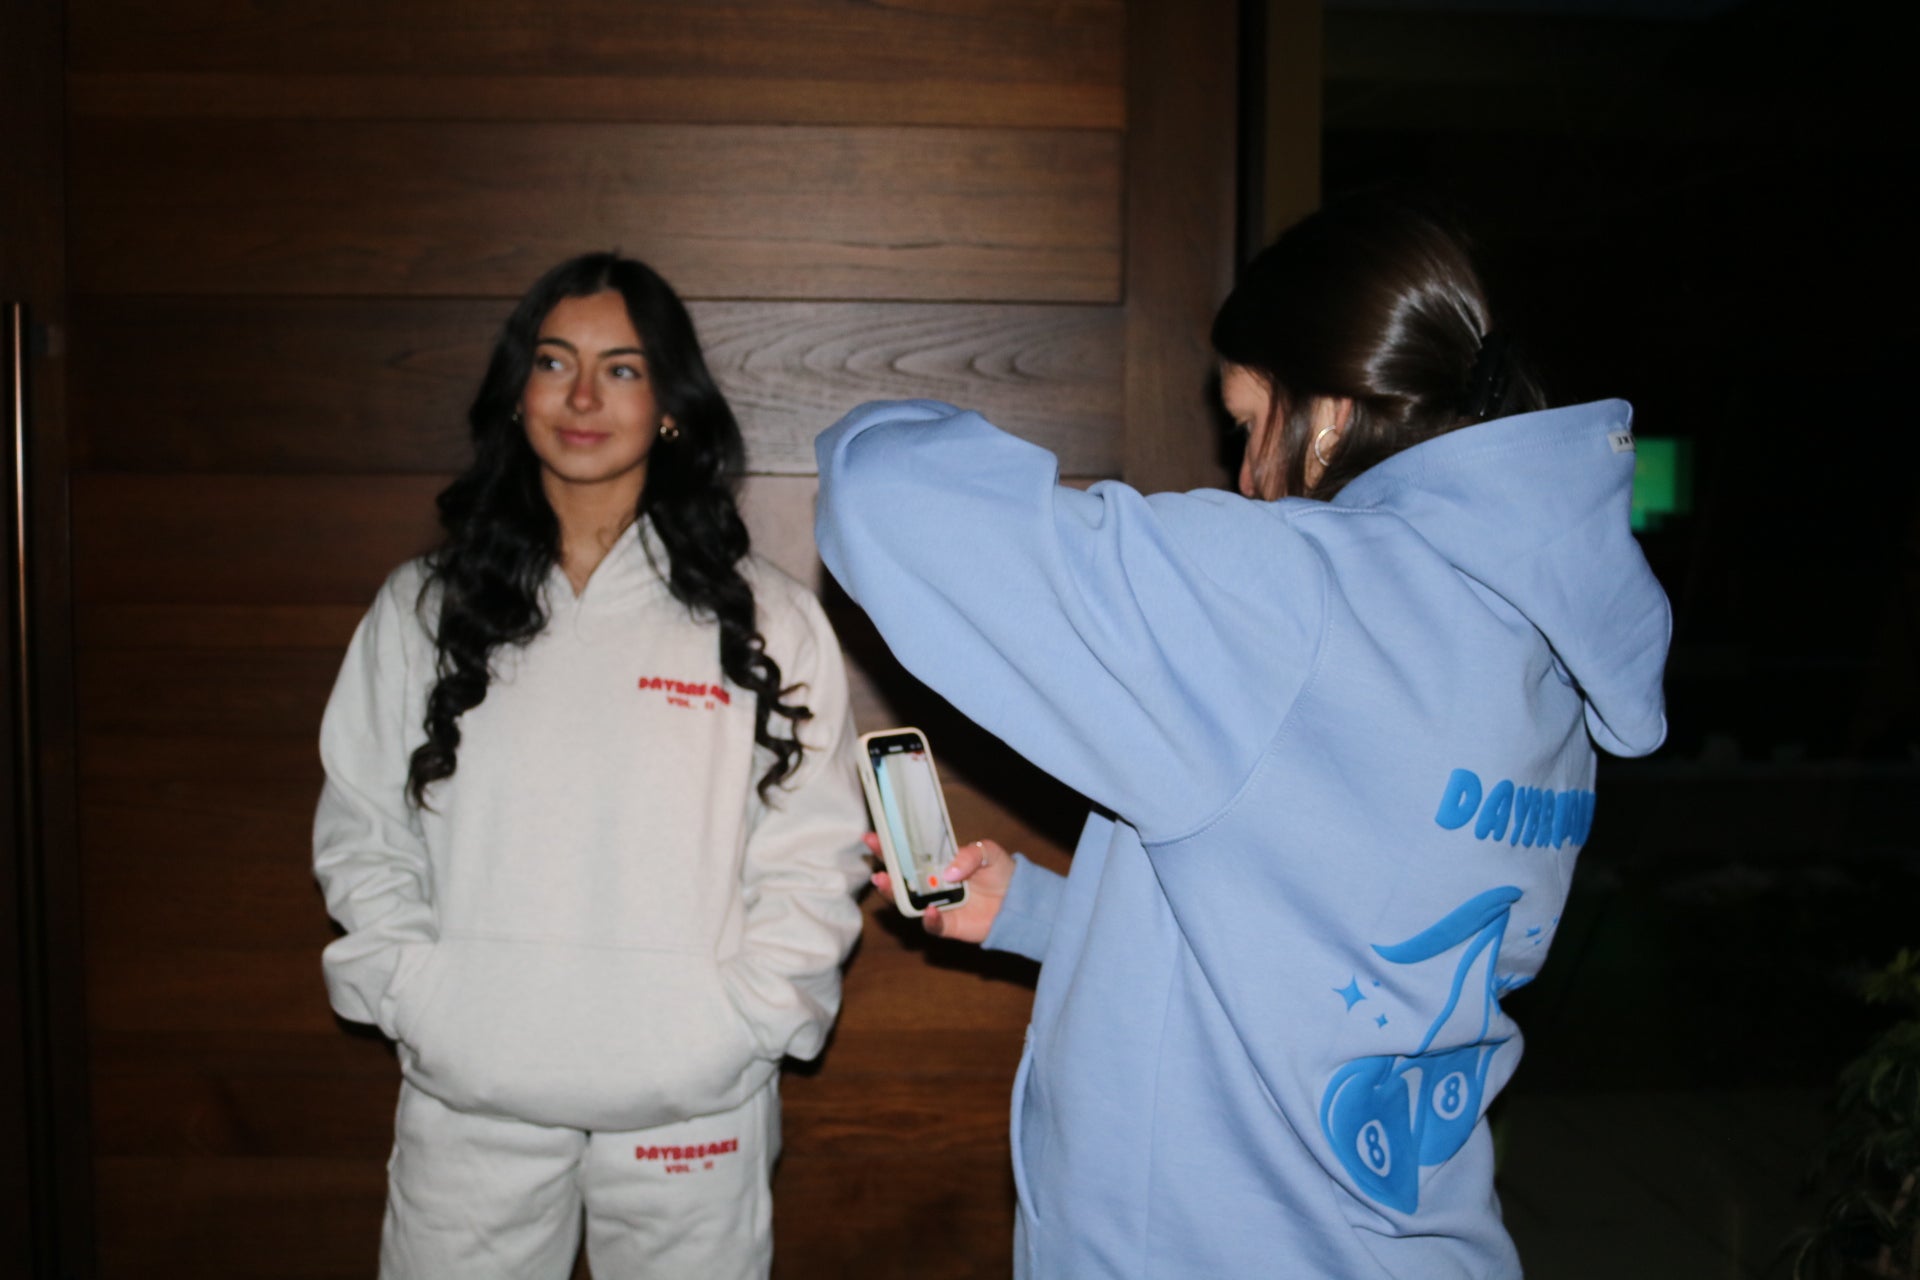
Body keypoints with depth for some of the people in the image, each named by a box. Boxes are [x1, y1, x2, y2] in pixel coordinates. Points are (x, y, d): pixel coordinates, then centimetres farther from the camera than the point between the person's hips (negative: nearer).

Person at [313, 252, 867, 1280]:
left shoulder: (763, 618, 0)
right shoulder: (421, 609, 6)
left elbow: (813, 856, 0)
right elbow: (362, 837, 9)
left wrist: (734, 1023, -8)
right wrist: (415, 998, -3)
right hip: (466, 1099, 2)